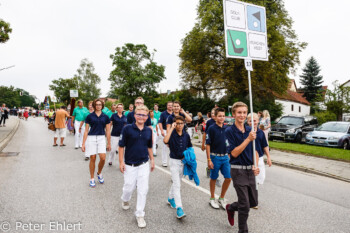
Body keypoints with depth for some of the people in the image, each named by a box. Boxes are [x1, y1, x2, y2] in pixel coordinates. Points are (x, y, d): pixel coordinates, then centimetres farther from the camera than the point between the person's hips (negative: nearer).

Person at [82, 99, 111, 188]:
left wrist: (109, 143, 6)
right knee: (92, 159, 3)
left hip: (101, 138, 1)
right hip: (91, 138, -1)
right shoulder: (89, 116, 2)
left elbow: (108, 131, 7)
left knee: (103, 158, -8)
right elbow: (86, 130, 3)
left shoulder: (105, 117, 5)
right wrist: (83, 143, 0)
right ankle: (92, 179, 19)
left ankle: (99, 173, 22)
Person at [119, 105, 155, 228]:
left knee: (143, 190, 3)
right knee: (129, 187, 11)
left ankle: (140, 215, 20)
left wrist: (152, 160, 10)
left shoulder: (148, 130, 2)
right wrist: (121, 162, -8)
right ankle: (125, 200, 47)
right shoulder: (127, 128, -10)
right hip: (130, 165, -2)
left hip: (144, 164, 3)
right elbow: (121, 146, -6)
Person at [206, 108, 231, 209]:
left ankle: (222, 198, 24)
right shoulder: (211, 128, -11)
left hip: (225, 157, 5)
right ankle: (212, 198, 28)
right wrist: (209, 160, -14)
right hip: (215, 157, -5)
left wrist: (229, 156, 12)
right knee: (213, 178, 9)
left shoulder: (226, 128, 5)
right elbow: (208, 145, -11)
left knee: (228, 178, 4)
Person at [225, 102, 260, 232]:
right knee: (245, 205, -1)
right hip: (238, 171, -6)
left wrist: (255, 166, -3)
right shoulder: (229, 131, -12)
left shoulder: (250, 130, 6)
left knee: (253, 202, 15)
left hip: (250, 170, 6)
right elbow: (234, 153, -18)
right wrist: (248, 139, -24)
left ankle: (231, 207, 41)